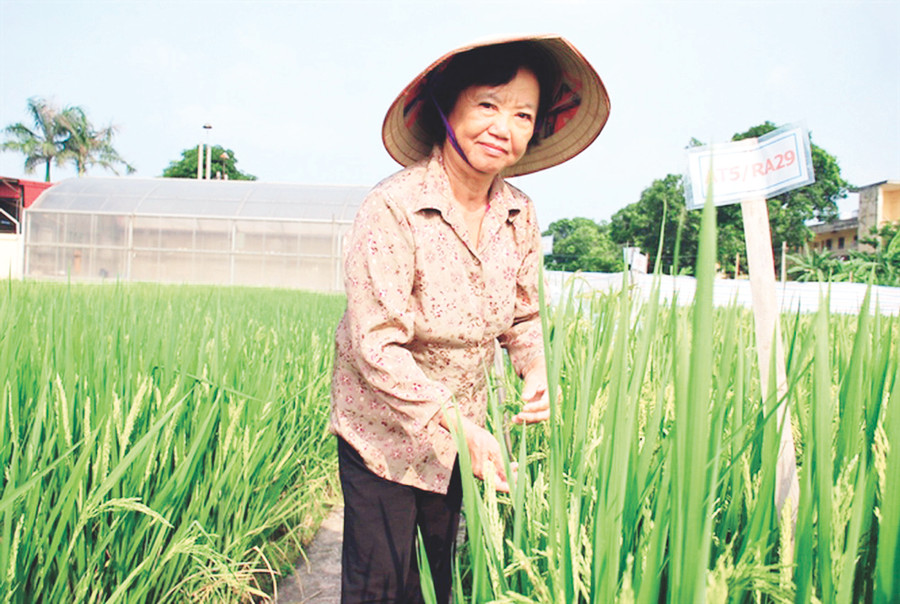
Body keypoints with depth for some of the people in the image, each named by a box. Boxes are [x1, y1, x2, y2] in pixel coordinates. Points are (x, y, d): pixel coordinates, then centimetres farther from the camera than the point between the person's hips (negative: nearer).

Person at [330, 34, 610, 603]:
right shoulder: (392, 209, -25)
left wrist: (536, 372, -13)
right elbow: (377, 348, -26)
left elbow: (523, 316, 6)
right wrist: (459, 425, -28)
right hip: (383, 431, -5)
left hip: (465, 431, 5)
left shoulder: (520, 215, -7)